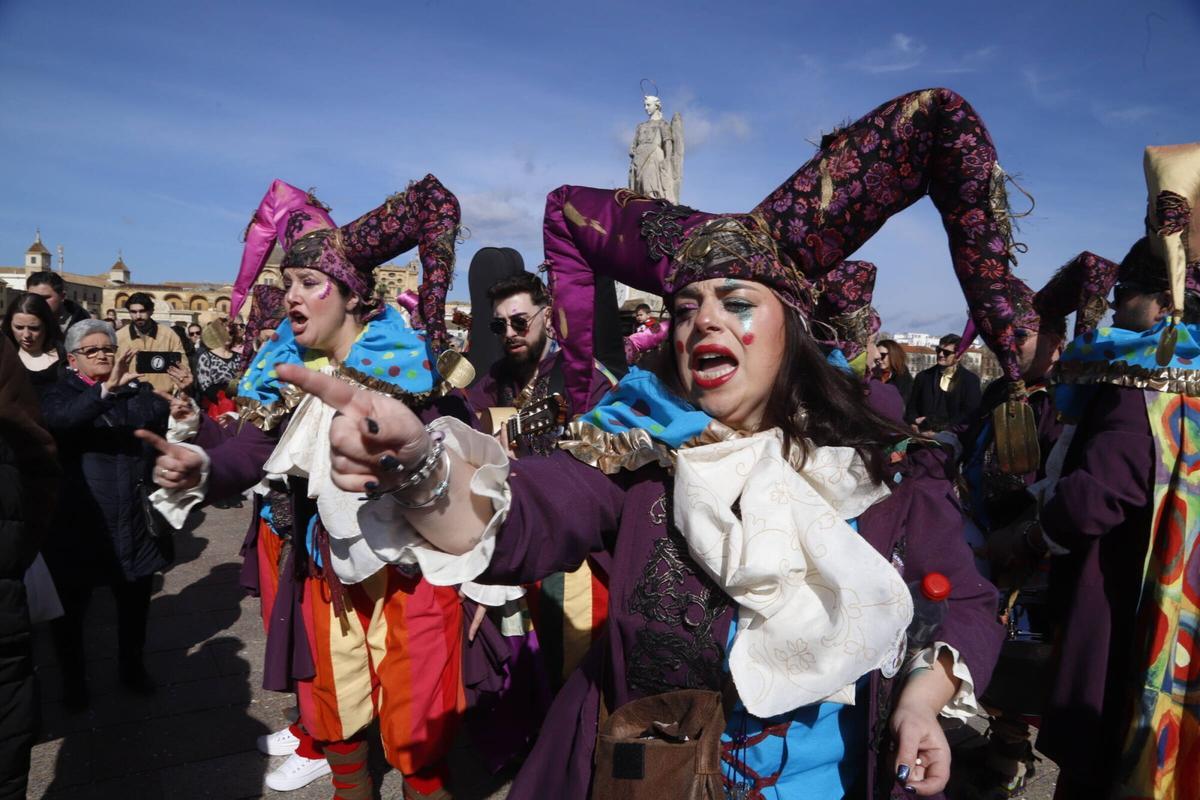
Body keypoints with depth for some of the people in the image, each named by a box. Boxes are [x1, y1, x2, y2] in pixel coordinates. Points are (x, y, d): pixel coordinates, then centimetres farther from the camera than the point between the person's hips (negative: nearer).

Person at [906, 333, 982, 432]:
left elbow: (971, 413, 0)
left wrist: (942, 427, -12)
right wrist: (916, 421, -5)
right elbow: (911, 407, 17)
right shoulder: (923, 376, 16)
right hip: (923, 431, 2)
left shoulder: (970, 380, 8)